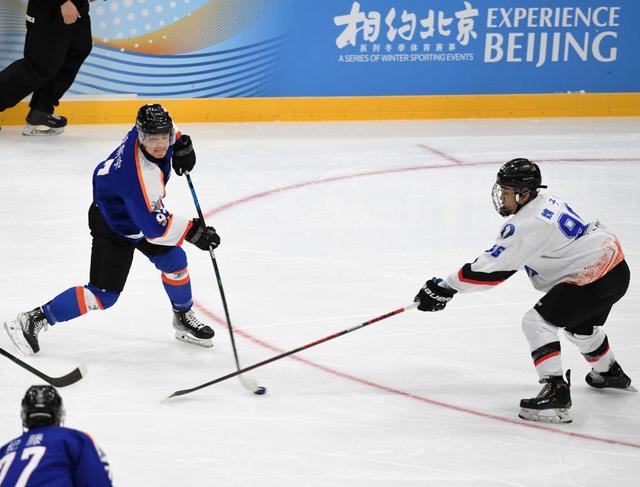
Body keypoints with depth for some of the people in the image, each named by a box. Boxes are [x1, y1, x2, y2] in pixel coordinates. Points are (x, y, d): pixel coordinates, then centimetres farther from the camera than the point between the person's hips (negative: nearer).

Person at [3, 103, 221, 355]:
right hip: (113, 226, -9)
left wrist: (181, 144, 1)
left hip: (137, 210, 9)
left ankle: (183, 318, 33)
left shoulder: (148, 128, -18)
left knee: (174, 259, 9)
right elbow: (154, 226, -33)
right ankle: (32, 320, -2)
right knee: (104, 294, -8)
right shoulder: (141, 175, -41)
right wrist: (192, 231, -27)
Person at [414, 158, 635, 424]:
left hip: (593, 278, -10)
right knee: (580, 325, 33)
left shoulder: (526, 225, -22)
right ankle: (610, 373, 55)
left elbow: (491, 269, -19)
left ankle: (556, 392, -15)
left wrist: (445, 286, -12)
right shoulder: (544, 202, 8)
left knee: (536, 322, -10)